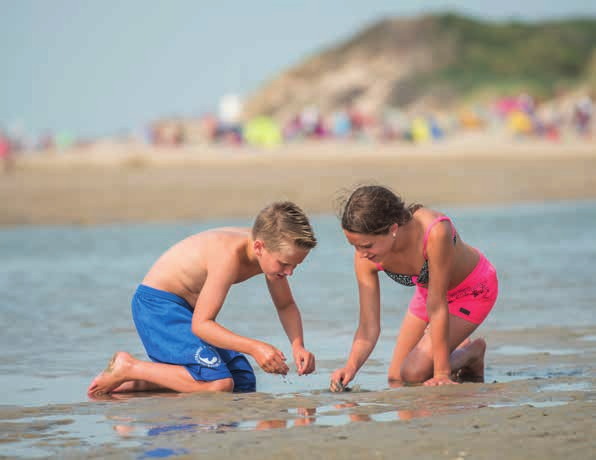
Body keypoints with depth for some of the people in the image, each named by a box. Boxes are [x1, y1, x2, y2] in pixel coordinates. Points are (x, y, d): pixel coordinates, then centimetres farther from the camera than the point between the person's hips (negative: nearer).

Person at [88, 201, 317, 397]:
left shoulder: (272, 250, -6)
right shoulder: (230, 255, -31)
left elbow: (286, 305, 10)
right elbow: (201, 324, -30)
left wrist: (298, 345, -9)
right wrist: (254, 347, -37)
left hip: (190, 309, 9)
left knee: (244, 384, 2)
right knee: (219, 383, -25)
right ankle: (128, 367, -10)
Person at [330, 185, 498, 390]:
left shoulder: (435, 233, -43)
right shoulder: (365, 258, -26)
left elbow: (437, 307, -36)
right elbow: (369, 327, -22)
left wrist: (441, 374, -30)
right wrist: (351, 366, -41)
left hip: (473, 289, -6)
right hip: (429, 290, 6)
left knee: (414, 373, -18)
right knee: (396, 380, 7)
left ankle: (473, 351, 9)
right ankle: (457, 346, 30)